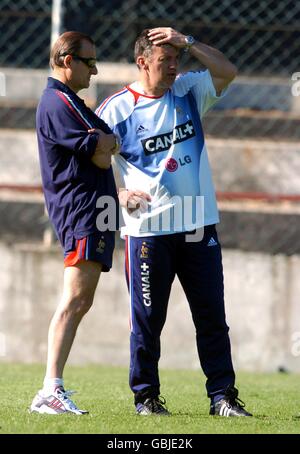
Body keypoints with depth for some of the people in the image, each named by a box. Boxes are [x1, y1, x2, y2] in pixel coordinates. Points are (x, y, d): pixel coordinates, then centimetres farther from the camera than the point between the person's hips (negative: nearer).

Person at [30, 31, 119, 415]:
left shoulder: (67, 102, 23)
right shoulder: (58, 103, -12)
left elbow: (108, 146, 20)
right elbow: (102, 157, -15)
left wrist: (100, 140, 1)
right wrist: (103, 142, 4)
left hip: (93, 208, 11)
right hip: (81, 207, -11)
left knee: (80, 302, 10)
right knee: (74, 299, -18)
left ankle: (53, 390, 9)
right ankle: (51, 391, -25)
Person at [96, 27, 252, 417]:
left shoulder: (188, 91, 8)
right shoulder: (117, 108, -4)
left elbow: (227, 72, -1)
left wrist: (187, 42, -9)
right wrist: (118, 194, -18)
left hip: (200, 225, 4)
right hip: (148, 228, -4)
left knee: (212, 317, 4)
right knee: (147, 319, 2)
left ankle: (222, 396, 8)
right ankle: (146, 396, 12)